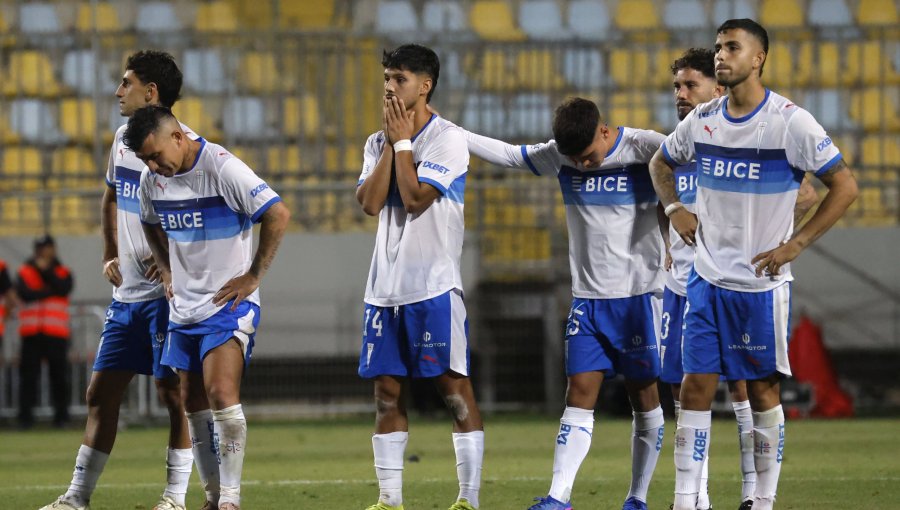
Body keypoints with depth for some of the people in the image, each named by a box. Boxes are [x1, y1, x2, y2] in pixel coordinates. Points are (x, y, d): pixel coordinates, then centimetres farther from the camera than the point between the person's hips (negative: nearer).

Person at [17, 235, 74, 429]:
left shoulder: (63, 272, 12)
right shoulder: (25, 271, 9)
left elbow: (63, 289, -8)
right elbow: (25, 293, -8)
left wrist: (46, 270, -9)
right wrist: (50, 292, -9)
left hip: (56, 333, 1)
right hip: (31, 331, -1)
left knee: (59, 374, -1)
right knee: (28, 373, -4)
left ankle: (61, 415, 3)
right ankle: (25, 416, -4)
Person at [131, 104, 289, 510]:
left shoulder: (222, 168, -18)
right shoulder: (152, 178, 4)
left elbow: (278, 215, -20)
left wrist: (253, 277, -15)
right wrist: (167, 273, 14)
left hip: (229, 304, -8)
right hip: (183, 307, 8)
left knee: (222, 395, -20)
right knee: (194, 405, 9)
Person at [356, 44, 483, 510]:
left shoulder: (448, 139, -6)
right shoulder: (378, 143, 13)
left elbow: (415, 198, -16)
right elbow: (370, 202, -1)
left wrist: (403, 142, -7)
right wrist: (391, 143, -2)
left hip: (434, 285, -6)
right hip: (385, 285, 6)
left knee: (453, 385, -6)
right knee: (387, 389, 6)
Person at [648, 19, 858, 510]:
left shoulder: (791, 122, -12)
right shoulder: (702, 120, 4)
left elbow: (844, 186, -8)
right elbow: (661, 163, 23)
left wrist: (795, 244, -12)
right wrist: (674, 209, 5)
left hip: (763, 281, -4)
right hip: (707, 279, 4)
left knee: (763, 393, 4)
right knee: (695, 388, -1)